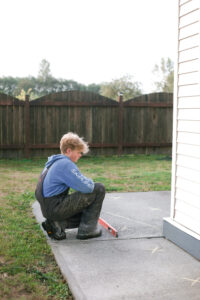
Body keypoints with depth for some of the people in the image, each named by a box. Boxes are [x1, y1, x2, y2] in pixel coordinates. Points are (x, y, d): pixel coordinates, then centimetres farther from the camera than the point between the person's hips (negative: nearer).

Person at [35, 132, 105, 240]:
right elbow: (86, 187, -19)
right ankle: (87, 230, -3)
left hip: (48, 209, 10)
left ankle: (57, 224, 7)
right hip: (56, 208, -10)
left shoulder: (53, 162, 17)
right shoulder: (66, 164, -14)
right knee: (99, 189, -7)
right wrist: (90, 182, 4)